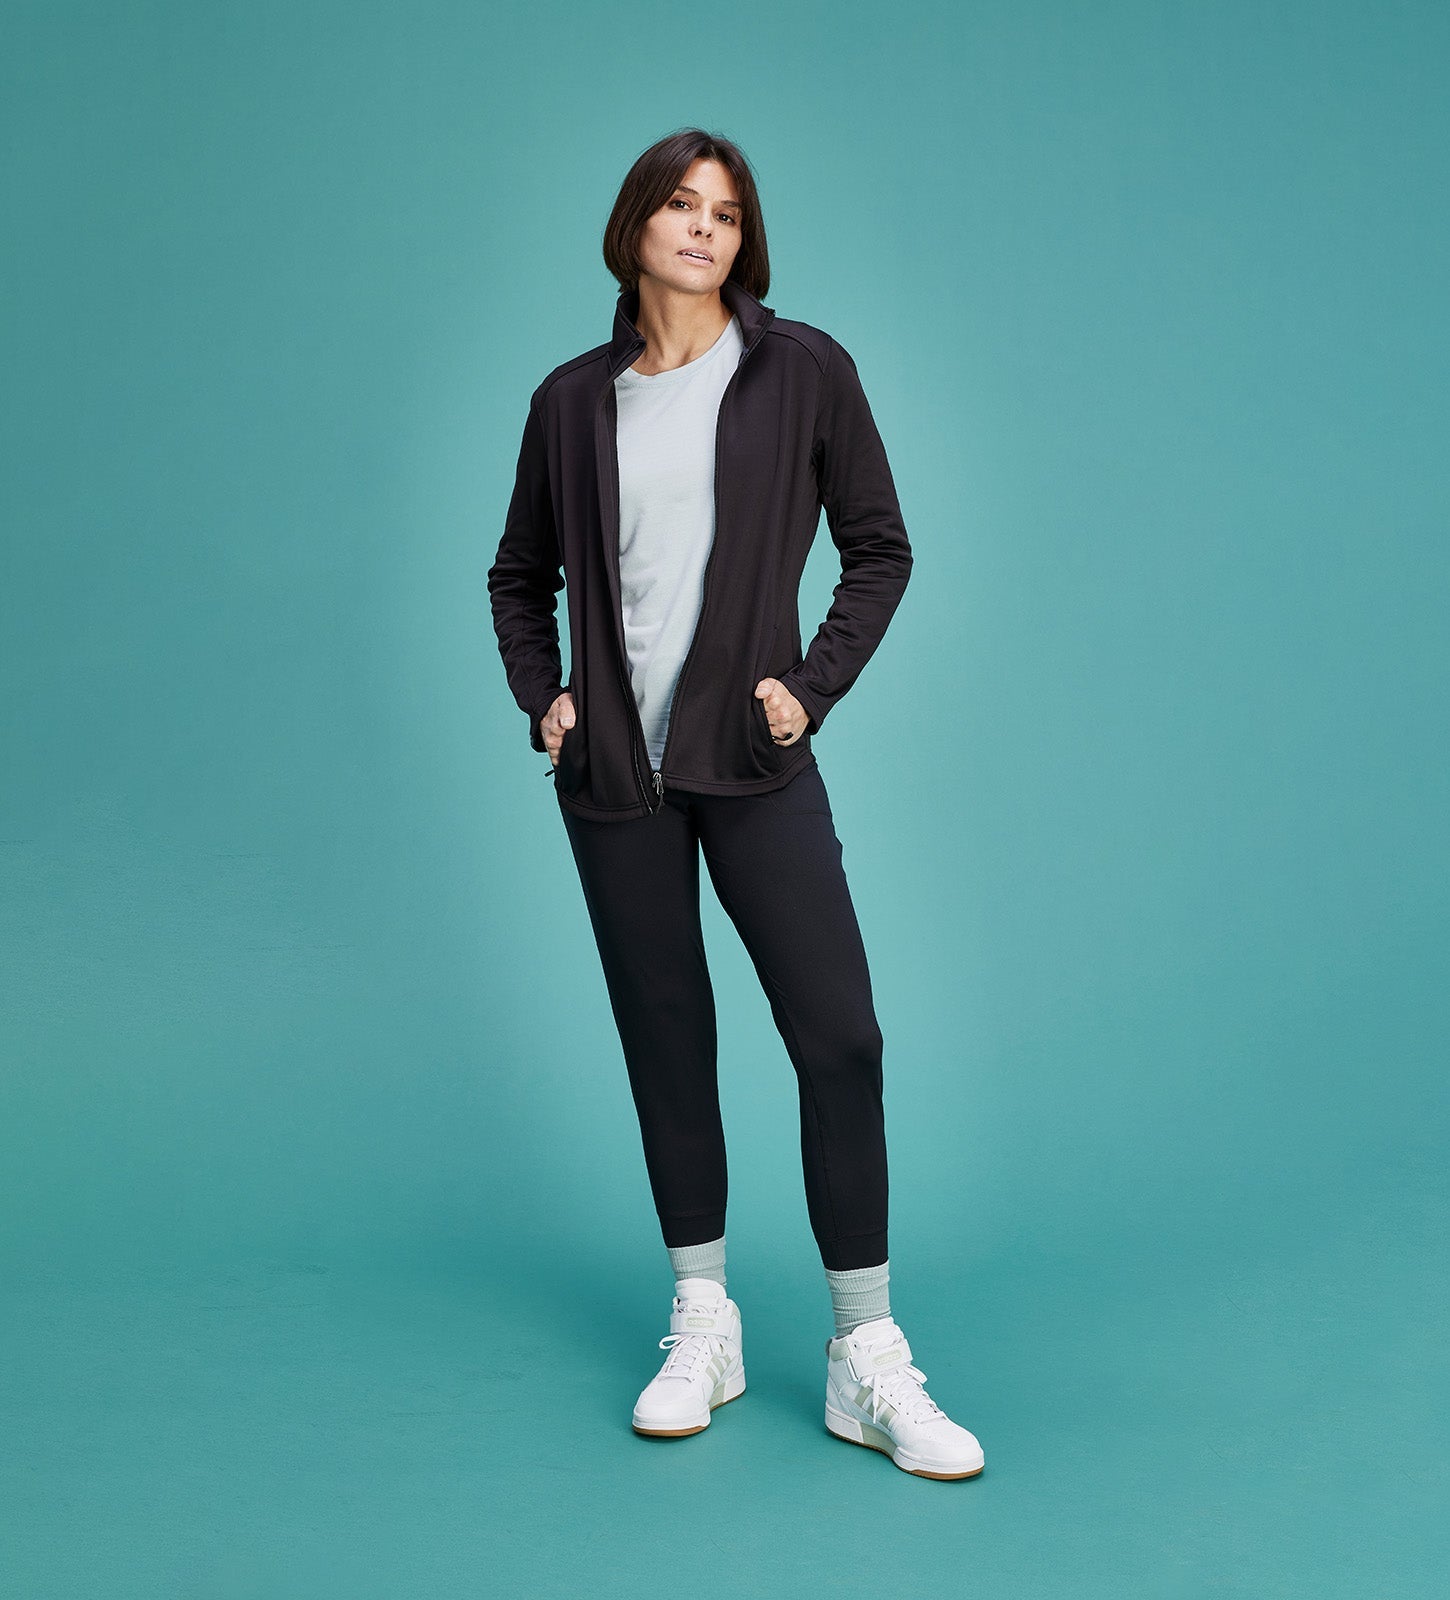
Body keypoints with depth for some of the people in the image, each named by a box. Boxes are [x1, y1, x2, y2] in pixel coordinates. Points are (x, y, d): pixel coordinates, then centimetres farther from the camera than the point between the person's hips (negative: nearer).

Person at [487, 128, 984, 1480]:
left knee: (840, 1037, -8)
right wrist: (541, 698, 5)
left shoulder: (802, 370, 2)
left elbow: (878, 547, 6)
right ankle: (702, 1327, 22)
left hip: (752, 760, -2)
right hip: (613, 771, 2)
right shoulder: (575, 400, 8)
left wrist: (811, 682, -5)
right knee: (664, 1039, 8)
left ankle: (869, 1365, 4)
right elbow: (520, 575, 19)